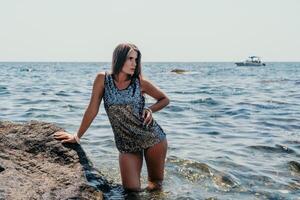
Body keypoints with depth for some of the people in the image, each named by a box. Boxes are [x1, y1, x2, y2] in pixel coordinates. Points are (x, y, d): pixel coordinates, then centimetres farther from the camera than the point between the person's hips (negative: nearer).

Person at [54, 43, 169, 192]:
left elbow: (164, 99, 6)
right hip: (126, 145, 0)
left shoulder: (140, 82, -7)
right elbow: (92, 110, -2)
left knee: (155, 186, 9)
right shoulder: (103, 79, -7)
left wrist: (150, 110, -12)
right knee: (131, 190, 0)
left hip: (153, 138, 0)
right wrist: (77, 136, 0)